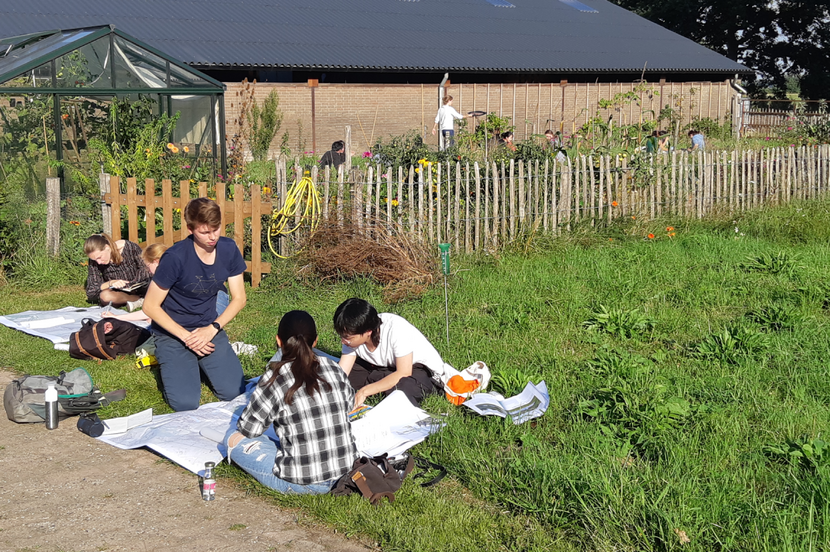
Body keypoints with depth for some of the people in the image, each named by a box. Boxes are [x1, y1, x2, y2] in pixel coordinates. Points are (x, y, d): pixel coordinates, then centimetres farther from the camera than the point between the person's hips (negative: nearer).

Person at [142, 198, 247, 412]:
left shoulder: (228, 249, -9)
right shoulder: (175, 257, -23)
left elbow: (238, 298, 0)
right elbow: (150, 306, -16)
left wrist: (212, 329, -14)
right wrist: (186, 337, -18)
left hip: (208, 328, 4)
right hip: (172, 333, -4)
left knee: (234, 392, -12)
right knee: (186, 403, -19)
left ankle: (201, 362, 19)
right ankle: (170, 365, 14)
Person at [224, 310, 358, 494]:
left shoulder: (275, 379, -15)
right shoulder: (333, 368, -1)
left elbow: (249, 429, -5)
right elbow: (349, 403, 16)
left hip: (303, 484, -5)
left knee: (234, 437, 8)